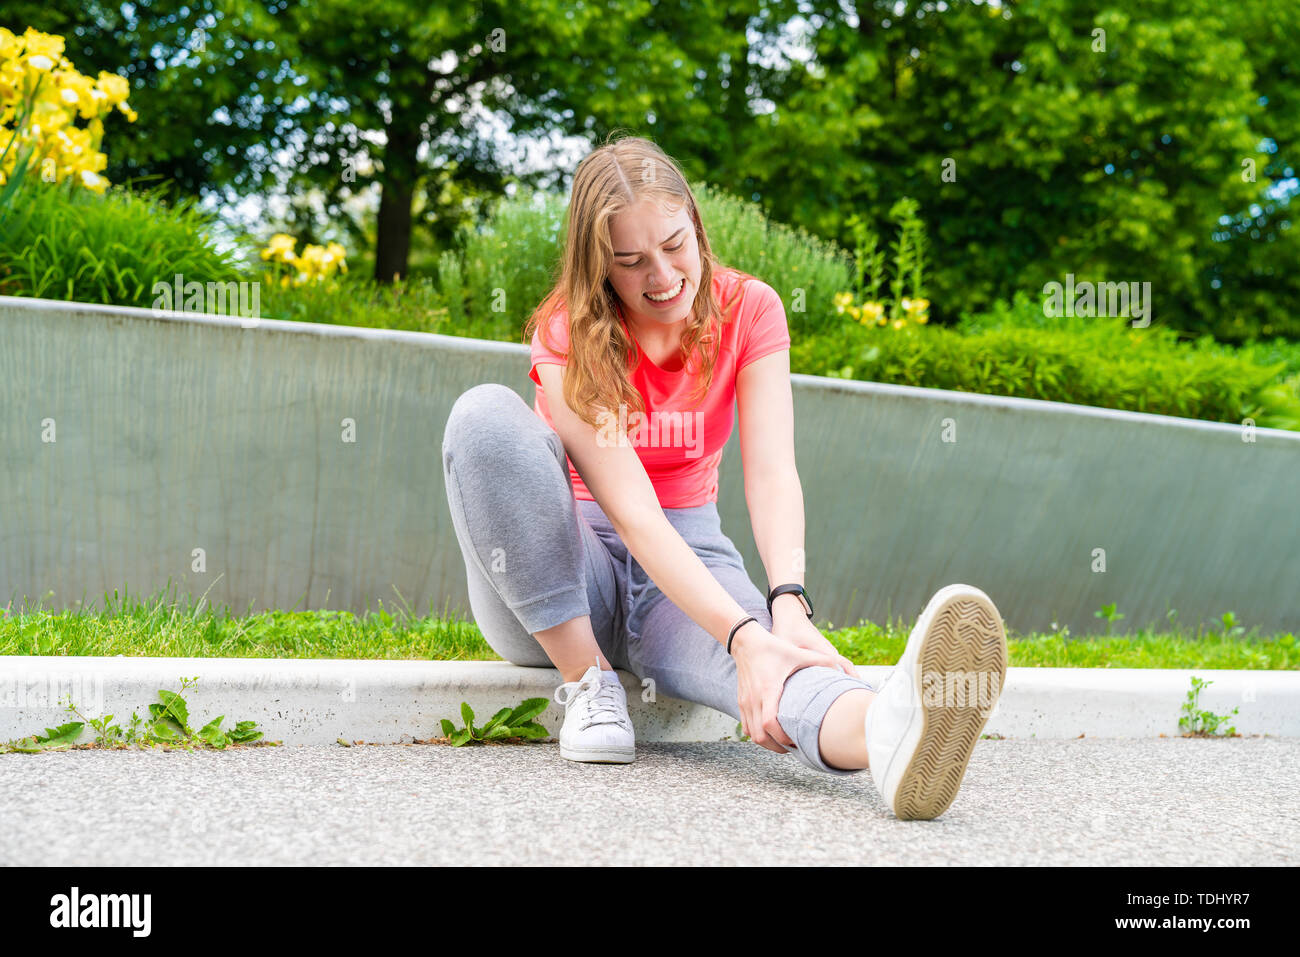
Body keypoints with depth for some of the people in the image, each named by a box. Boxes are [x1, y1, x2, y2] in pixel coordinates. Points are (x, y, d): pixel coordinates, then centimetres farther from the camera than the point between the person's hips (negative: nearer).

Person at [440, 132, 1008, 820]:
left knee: (769, 657, -37)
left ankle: (886, 729, -75)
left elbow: (771, 474, -18)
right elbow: (633, 515, -27)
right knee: (485, 412, -31)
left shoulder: (748, 311, -5)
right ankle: (588, 682, -25)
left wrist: (788, 602, -39)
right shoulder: (566, 336, -16)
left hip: (689, 556, 1)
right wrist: (742, 634, -41)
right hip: (550, 585, -1)